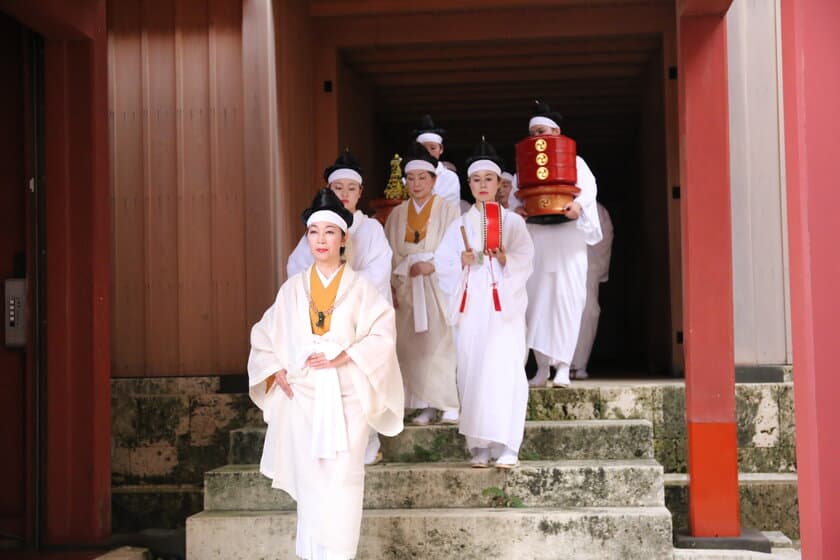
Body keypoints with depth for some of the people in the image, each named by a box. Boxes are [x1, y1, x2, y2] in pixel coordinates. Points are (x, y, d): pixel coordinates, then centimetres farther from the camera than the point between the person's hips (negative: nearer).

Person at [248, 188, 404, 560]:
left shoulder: (360, 287, 3)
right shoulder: (293, 288, 9)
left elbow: (383, 335, -6)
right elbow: (264, 334, 15)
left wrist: (343, 356, -15)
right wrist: (275, 371, 1)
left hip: (345, 398, -2)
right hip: (302, 398, 2)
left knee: (341, 482, -6)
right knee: (309, 483, 3)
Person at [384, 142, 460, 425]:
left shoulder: (447, 210, 2)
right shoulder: (397, 214, 13)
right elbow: (391, 254, 10)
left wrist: (431, 266, -16)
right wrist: (392, 286, 0)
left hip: (439, 283, -3)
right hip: (406, 287, 4)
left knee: (441, 342, -9)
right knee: (414, 344, -1)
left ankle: (450, 403, -3)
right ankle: (425, 405, 3)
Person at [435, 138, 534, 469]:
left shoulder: (513, 222, 9)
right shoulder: (459, 225, 15)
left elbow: (526, 260, -1)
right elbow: (442, 264, 8)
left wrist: (506, 260, -20)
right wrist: (461, 263, -11)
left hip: (503, 305, -2)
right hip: (470, 307, 2)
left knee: (503, 371, -13)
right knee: (471, 372, -1)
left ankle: (506, 445, -12)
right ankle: (479, 446, 4)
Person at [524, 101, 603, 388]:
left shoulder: (574, 161, 9)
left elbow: (589, 188, -6)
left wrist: (578, 205, -28)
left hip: (567, 238, -3)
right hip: (534, 240, 3)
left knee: (566, 298, -8)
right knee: (536, 299, -2)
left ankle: (563, 366, -6)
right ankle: (542, 367, 3)